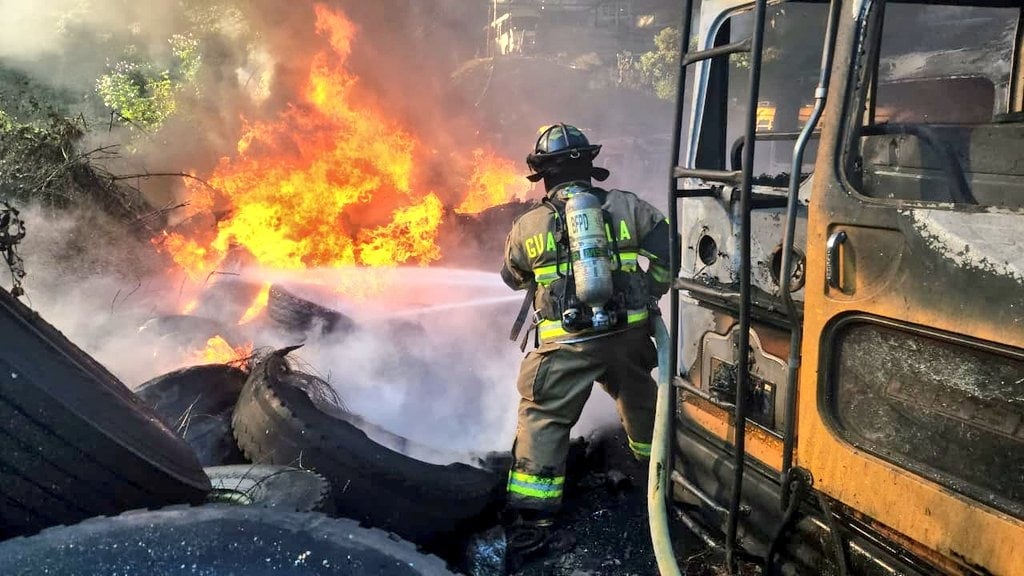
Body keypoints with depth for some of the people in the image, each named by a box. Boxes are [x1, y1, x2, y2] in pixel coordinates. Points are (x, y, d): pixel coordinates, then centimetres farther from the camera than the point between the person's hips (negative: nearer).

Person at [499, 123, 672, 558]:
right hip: (628, 333, 3)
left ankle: (532, 517, 6)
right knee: (640, 399, 29)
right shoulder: (628, 207, 1)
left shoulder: (528, 226, 1)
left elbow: (513, 277, 18)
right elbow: (668, 255, 2)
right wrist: (649, 295, 18)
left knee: (542, 420, 8)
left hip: (567, 343, -3)